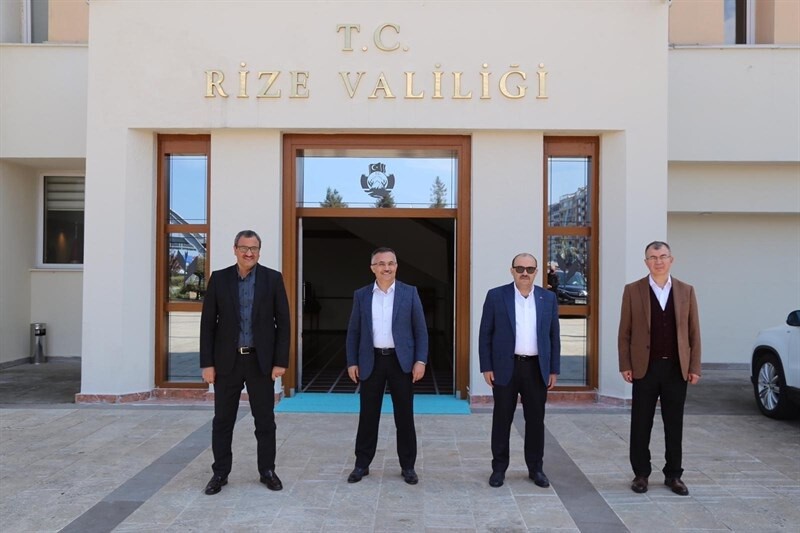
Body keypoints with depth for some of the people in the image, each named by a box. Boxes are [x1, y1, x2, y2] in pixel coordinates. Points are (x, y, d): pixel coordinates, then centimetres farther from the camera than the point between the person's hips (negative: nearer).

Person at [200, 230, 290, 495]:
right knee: (222, 421, 8)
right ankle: (220, 473, 22)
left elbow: (283, 322, -1)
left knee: (265, 420, 8)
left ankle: (267, 471, 22)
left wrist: (281, 361, -6)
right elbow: (208, 323, 1)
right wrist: (207, 363, -4)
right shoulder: (219, 278, 1)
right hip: (227, 360, 1)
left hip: (261, 361, 0)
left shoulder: (273, 278, -1)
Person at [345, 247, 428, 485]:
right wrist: (352, 362, 2)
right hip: (371, 361, 1)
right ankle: (362, 464, 20)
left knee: (404, 416, 6)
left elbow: (420, 330, 0)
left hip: (401, 361, -1)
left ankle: (408, 466, 18)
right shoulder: (361, 295, 5)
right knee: (368, 415, 7)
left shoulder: (410, 293, 1)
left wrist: (420, 360, -8)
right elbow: (353, 331, 7)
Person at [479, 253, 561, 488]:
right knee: (502, 420, 6)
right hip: (505, 367, -2)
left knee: (536, 420, 9)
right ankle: (499, 468, 19)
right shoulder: (496, 296, -2)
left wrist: (554, 369, 4)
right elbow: (485, 334, -1)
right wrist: (486, 367, -6)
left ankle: (535, 468, 23)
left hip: (537, 368, 2)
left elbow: (554, 336, 8)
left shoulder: (548, 298, 6)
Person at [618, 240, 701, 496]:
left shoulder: (686, 291, 5)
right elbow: (625, 332, 0)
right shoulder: (633, 290, 0)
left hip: (677, 368, 2)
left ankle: (673, 475, 22)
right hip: (645, 367, -1)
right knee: (641, 425, 6)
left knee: (674, 425, 10)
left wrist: (694, 367, 0)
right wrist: (625, 366, -5)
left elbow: (693, 332, 5)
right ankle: (641, 474, 18)